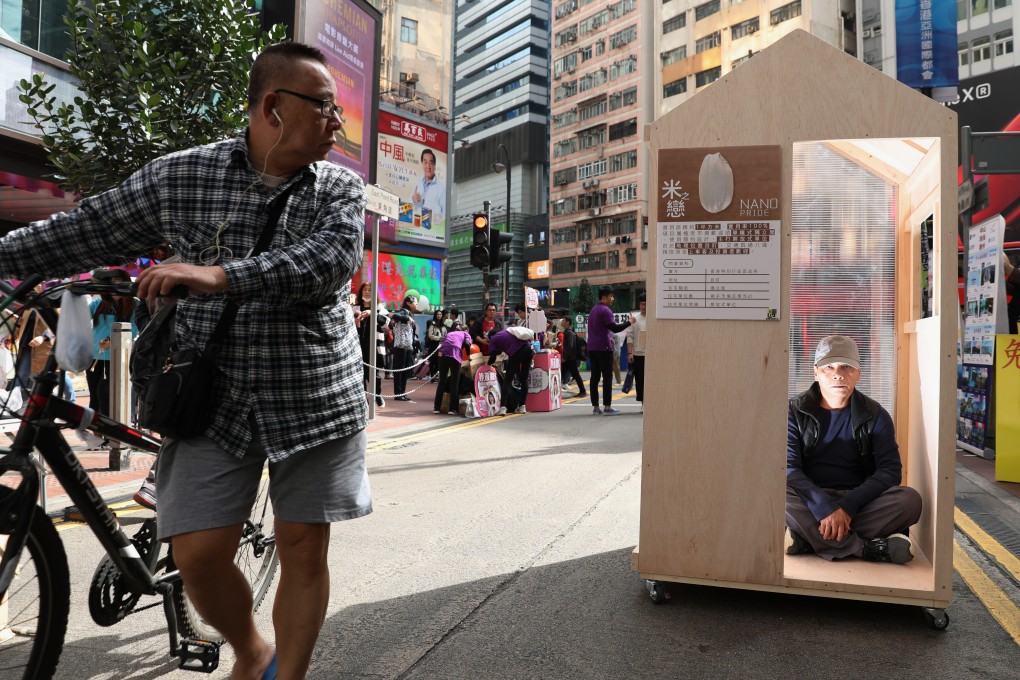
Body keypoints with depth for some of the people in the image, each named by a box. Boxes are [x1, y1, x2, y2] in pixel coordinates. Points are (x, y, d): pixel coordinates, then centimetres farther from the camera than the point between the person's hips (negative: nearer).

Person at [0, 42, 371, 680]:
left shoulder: (342, 187, 1)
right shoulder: (179, 177, 3)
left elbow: (331, 257, -19)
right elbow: (83, 233, 13)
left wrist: (220, 275, -29)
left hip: (316, 399, 0)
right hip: (215, 398, 1)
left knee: (304, 551, 5)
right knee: (199, 555, -1)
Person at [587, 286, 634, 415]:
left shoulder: (593, 310, 18)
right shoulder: (605, 310, -12)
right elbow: (614, 328, -19)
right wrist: (629, 322, -10)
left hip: (592, 348, 9)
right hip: (603, 348, -9)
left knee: (595, 377, 6)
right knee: (607, 377, -5)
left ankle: (595, 407, 7)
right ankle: (607, 407, -6)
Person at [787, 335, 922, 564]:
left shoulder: (875, 415, 7)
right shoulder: (795, 411, 0)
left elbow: (890, 470, -4)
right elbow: (788, 468, -11)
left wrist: (848, 506, -20)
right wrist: (824, 508, -27)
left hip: (858, 503, 2)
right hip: (810, 500, -2)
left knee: (909, 500, -26)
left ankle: (808, 540, -30)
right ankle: (868, 548, -29)